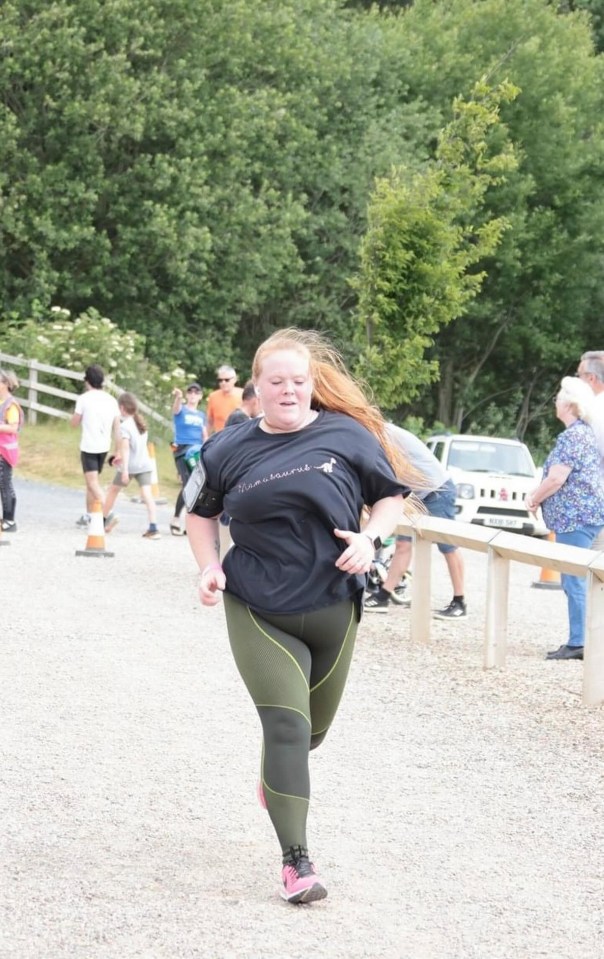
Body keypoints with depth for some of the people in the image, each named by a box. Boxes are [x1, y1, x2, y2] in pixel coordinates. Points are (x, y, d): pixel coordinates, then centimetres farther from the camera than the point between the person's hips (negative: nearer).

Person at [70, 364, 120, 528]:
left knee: (93, 483, -10)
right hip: (104, 447, 6)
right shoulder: (111, 400, 6)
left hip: (89, 446, -6)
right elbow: (117, 428, 5)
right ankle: (88, 516, 28)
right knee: (92, 481, 21)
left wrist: (76, 415, 21)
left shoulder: (84, 398, -8)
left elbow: (74, 422, 1)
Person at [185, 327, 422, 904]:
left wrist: (369, 537, -13)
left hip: (332, 607, 2)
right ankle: (296, 862, -8)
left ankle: (278, 771, 54)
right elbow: (201, 513, 14)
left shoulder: (347, 436, -4)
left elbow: (392, 496, 5)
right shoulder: (230, 450, 0)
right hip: (258, 612, -2)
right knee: (287, 726, -12)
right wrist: (210, 566, -2)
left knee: (314, 726, 18)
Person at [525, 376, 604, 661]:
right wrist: (538, 497, 15)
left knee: (574, 580, -8)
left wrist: (533, 498, -2)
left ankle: (578, 643, -8)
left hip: (575, 517, -10)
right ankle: (578, 641, 15)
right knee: (574, 580, 12)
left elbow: (556, 479, -19)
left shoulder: (572, 436, -15)